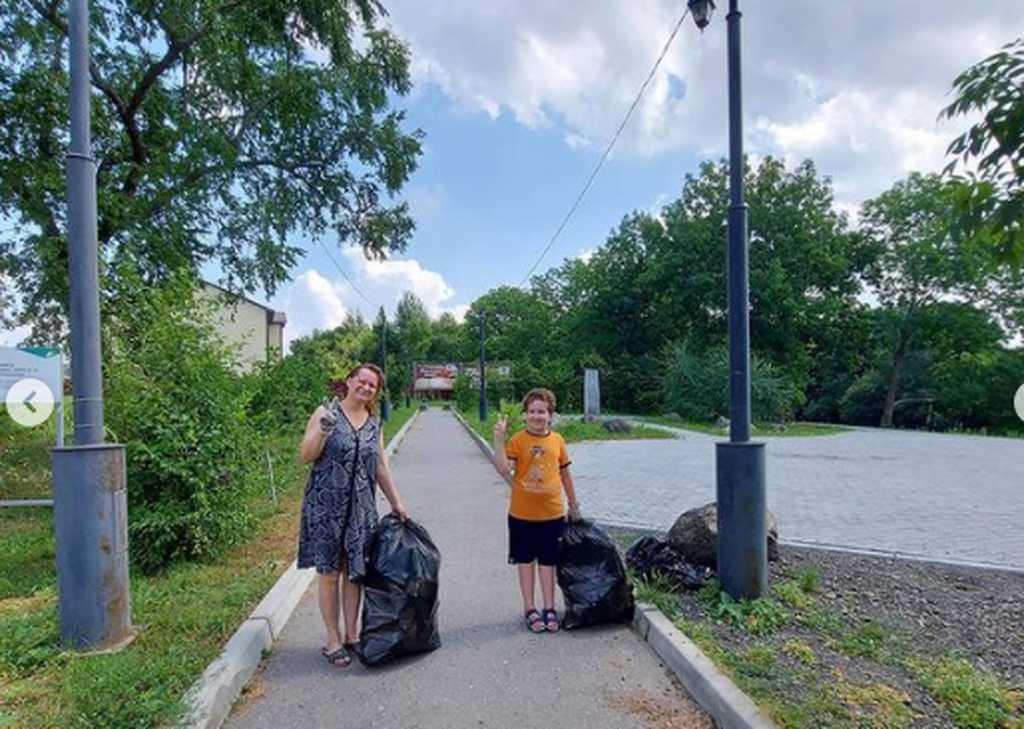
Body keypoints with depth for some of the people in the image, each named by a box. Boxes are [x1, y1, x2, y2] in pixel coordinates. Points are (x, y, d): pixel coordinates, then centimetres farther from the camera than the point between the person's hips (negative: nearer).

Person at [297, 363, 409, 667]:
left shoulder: (374, 423, 9)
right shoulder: (326, 412, -5)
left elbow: (381, 466, 14)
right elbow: (305, 456, -8)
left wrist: (396, 502, 11)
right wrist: (323, 431, -25)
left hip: (361, 508, 4)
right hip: (326, 505, -4)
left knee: (354, 571, 10)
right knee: (330, 573, 4)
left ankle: (351, 635, 25)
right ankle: (333, 640, 18)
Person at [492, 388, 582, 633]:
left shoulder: (557, 440, 0)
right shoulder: (518, 440, -9)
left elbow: (565, 475, 9)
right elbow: (504, 469, -21)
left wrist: (574, 506, 14)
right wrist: (499, 439, -29)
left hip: (552, 513, 2)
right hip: (522, 514, -2)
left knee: (548, 561, 13)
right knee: (526, 560, 11)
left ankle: (549, 609, 26)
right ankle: (530, 609, 25)